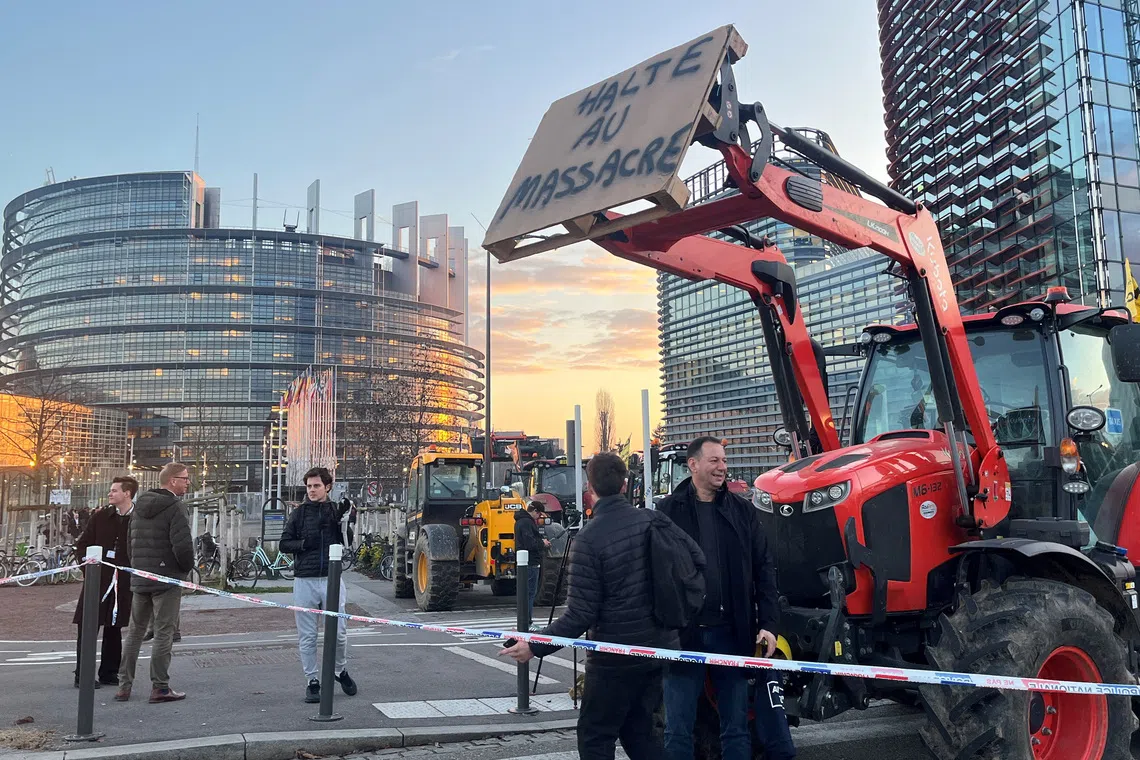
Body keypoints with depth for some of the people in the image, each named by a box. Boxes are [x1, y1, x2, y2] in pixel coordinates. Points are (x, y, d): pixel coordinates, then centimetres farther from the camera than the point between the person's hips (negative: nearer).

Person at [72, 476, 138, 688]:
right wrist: (89, 569, -1)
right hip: (97, 580, 1)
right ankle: (83, 675, 5)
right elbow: (82, 544, 9)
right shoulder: (100, 517, 5)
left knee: (114, 628, 9)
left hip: (124, 583, -1)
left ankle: (108, 673, 19)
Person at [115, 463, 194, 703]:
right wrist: (188, 567, -5)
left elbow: (131, 541, 14)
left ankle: (124, 685, 18)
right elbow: (182, 545, -22)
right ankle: (160, 687, 3)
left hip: (139, 579, 7)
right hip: (167, 579, -7)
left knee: (135, 631, 15)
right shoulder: (175, 508, -15)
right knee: (163, 634, -1)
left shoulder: (139, 507, 11)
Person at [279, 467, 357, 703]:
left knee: (339, 633, 0)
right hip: (304, 580, 1)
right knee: (307, 637, 5)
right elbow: (284, 543, 6)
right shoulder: (299, 513, 6)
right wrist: (304, 543, -10)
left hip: (331, 579, 0)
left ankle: (341, 671, 26)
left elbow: (347, 541, 1)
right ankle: (312, 682, 18)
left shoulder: (337, 511, 6)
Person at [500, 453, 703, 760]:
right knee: (638, 728, 21)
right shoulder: (653, 520, -2)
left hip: (616, 656, -6)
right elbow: (697, 558, 3)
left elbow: (580, 616, -20)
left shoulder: (589, 539, -19)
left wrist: (534, 647, -12)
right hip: (661, 647, 7)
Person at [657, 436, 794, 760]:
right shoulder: (669, 511, -2)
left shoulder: (742, 510, 7)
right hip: (682, 632, -2)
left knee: (736, 727, 12)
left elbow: (764, 569, 7)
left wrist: (768, 623, -1)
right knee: (678, 730, 7)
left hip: (732, 632, 2)